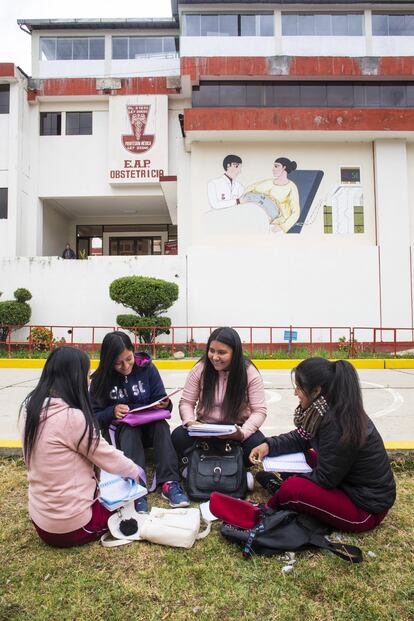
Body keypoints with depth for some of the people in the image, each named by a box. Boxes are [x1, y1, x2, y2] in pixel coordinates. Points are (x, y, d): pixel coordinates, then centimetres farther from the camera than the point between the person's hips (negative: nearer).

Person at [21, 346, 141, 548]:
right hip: (70, 525, -7)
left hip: (40, 518, 7)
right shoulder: (72, 417, -26)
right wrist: (135, 471, 6)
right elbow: (108, 458, -14)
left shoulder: (33, 407, -2)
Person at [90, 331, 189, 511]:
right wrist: (112, 412, -27)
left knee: (161, 425, -31)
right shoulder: (101, 378, -8)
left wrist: (164, 405, -26)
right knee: (129, 430, -34)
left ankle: (169, 483, -38)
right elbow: (94, 416, -7)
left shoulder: (146, 368, -8)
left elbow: (160, 401, -2)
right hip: (120, 431, -1)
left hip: (150, 427, 1)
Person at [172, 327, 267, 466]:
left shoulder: (249, 372, -13)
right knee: (178, 437, -26)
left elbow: (259, 411, -13)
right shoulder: (200, 369, -8)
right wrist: (190, 422, -25)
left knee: (258, 443, -30)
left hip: (236, 429, -1)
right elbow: (186, 402, -2)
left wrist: (242, 433, -32)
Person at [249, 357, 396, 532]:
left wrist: (290, 480, -8)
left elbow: (325, 479, -21)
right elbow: (301, 438, 7)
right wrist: (269, 445, -6)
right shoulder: (329, 410, -5)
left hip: (366, 509, -9)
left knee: (292, 489, -20)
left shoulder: (337, 425, -31)